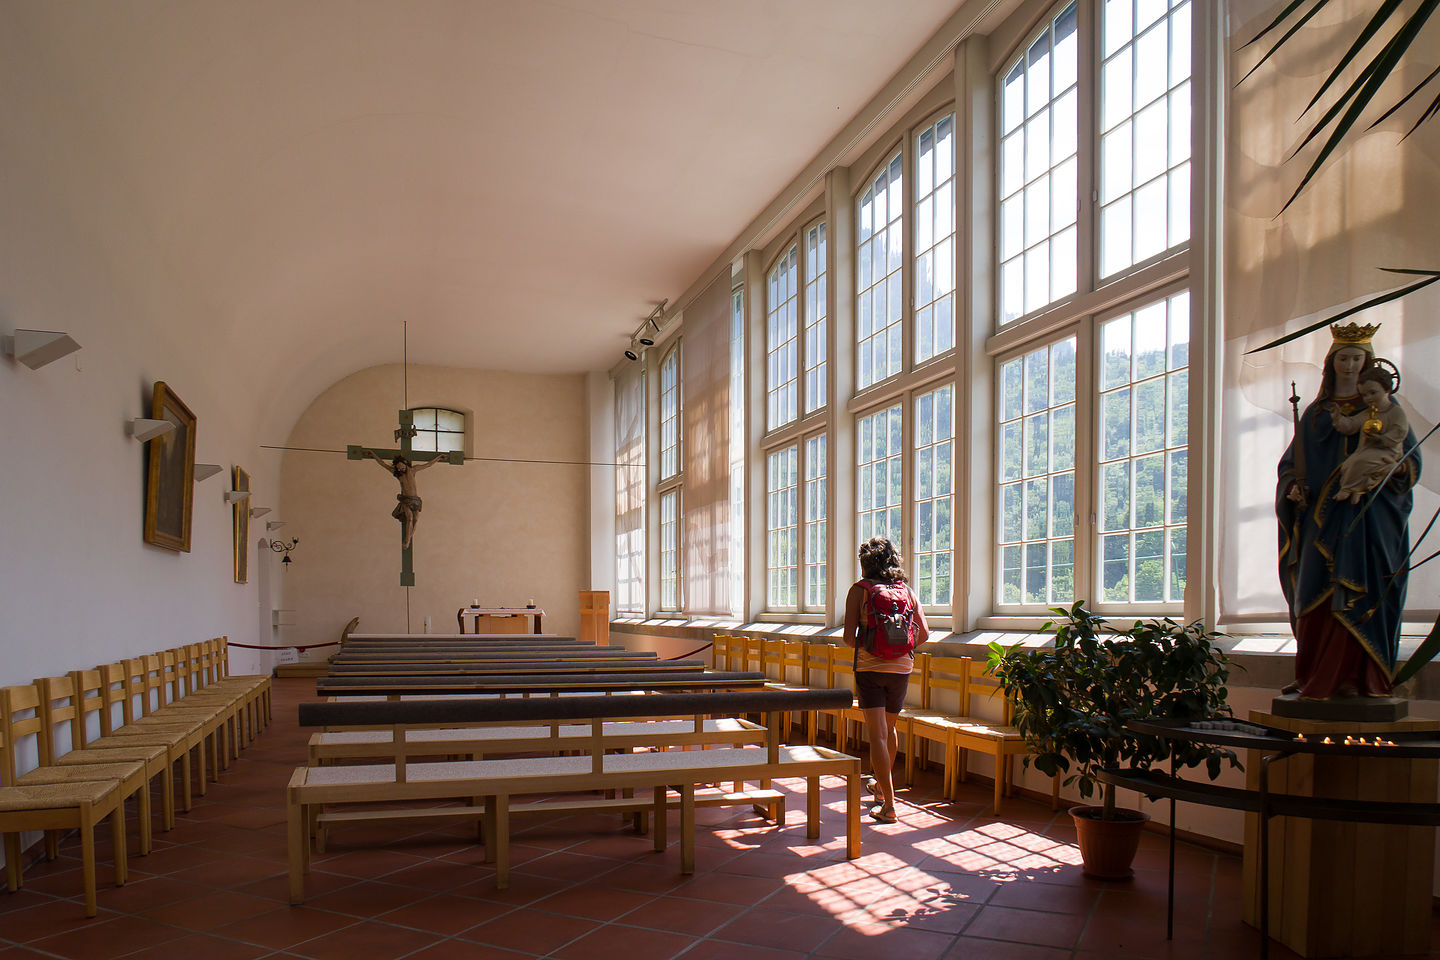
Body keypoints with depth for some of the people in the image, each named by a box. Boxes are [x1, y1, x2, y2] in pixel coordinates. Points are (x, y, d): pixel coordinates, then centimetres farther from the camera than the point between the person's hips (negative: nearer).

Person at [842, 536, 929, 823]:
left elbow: (849, 636, -9)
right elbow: (923, 634, 3)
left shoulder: (859, 589, -5)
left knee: (877, 734, -3)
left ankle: (888, 806, -9)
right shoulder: (907, 590, 4)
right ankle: (882, 786, 40)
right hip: (901, 668, 4)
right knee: (889, 729, 22)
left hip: (868, 667, -4)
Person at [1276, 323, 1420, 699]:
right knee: (1316, 593, -2)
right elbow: (1292, 462, 14)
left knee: (1357, 592, -10)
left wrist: (1400, 467, -19)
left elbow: (1410, 456, 4)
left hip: (1368, 513, -3)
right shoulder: (1316, 411, 15)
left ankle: (1353, 678, -8)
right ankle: (1315, 677, 3)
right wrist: (1293, 487, -6)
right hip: (1322, 515, 3)